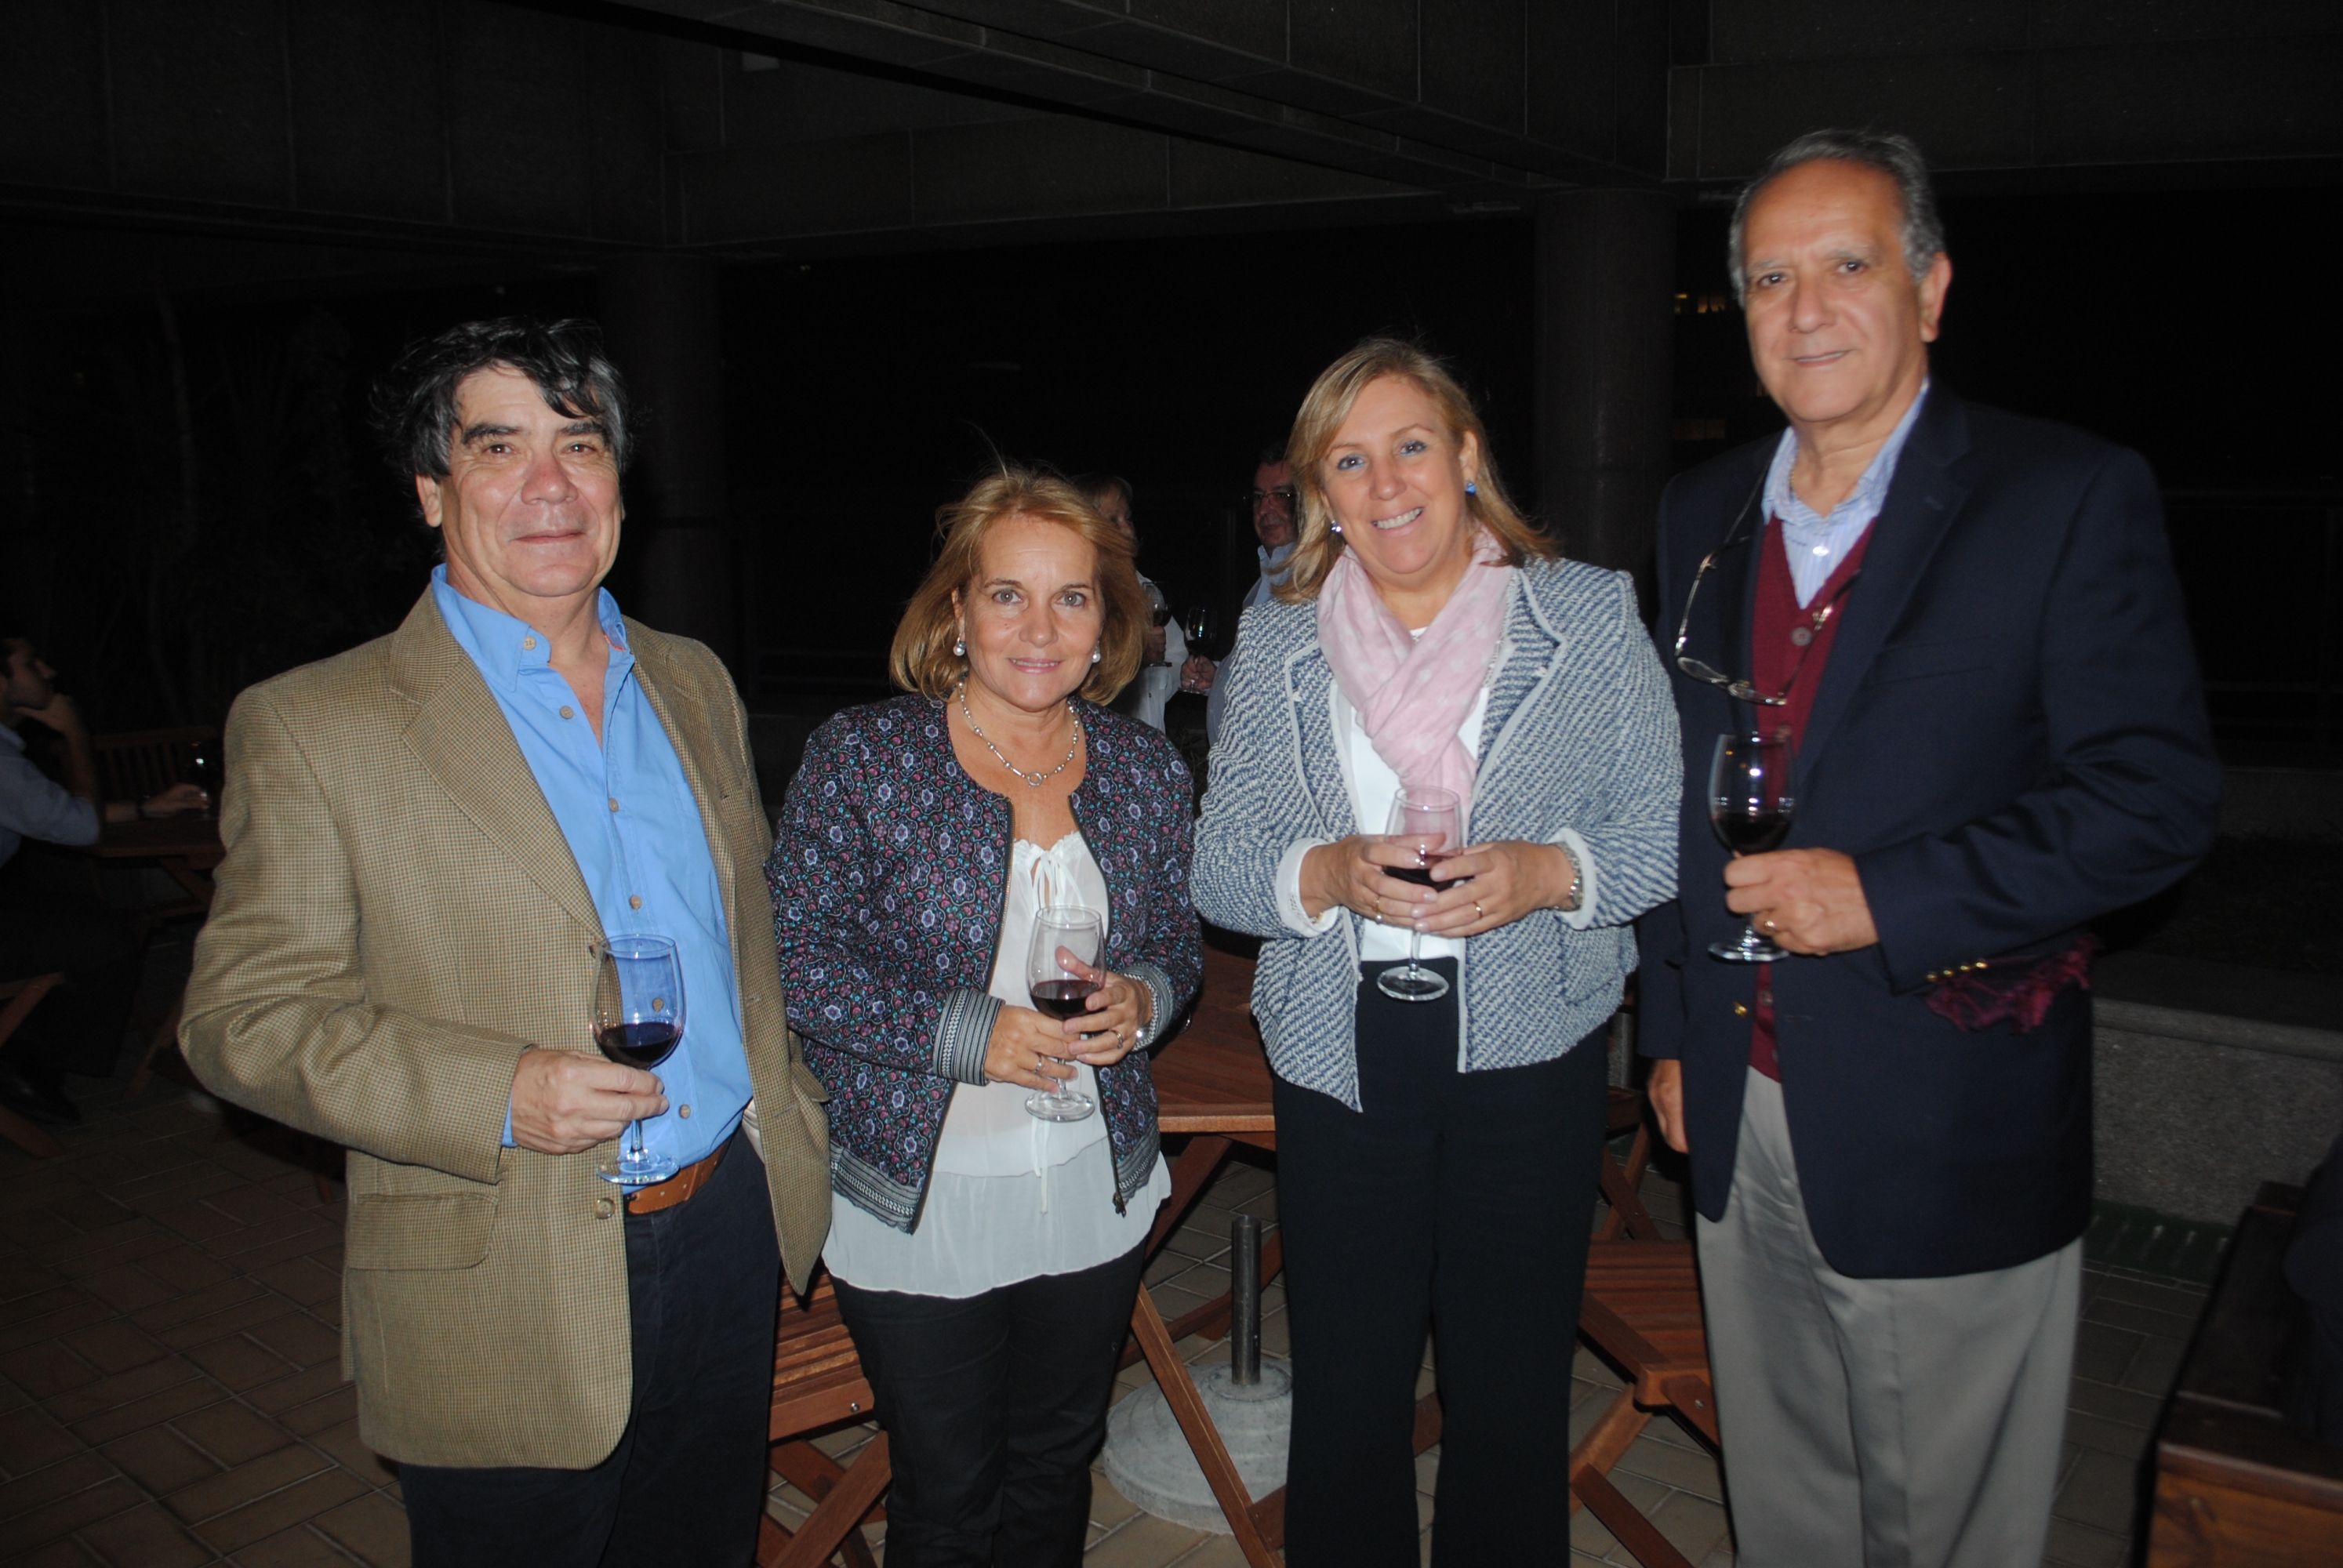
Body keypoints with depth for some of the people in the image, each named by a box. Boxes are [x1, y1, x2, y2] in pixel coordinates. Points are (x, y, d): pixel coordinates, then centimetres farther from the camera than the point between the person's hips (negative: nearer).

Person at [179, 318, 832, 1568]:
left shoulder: (693, 681, 7)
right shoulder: (312, 727, -10)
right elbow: (241, 1019, -11)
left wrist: (799, 1123, 11)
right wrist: (498, 1096, -24)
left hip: (732, 1236, 5)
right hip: (508, 1306, -4)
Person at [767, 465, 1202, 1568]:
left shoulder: (1147, 768, 1)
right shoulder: (861, 754, -11)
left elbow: (1179, 940, 11)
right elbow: (792, 953, -13)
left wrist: (1143, 1000, -12)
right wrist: (968, 1034, -21)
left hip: (1095, 1193, 4)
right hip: (918, 1199, -3)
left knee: (1055, 1469, 22)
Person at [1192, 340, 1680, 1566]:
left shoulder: (1590, 614, 2)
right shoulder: (1277, 640, 6)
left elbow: (1667, 827, 0)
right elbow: (1216, 864, 3)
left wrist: (1548, 872, -19)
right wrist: (1330, 875, -16)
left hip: (1528, 1048, -1)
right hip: (1339, 1053, 1)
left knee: (1511, 1395, 10)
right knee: (1344, 1392, 11)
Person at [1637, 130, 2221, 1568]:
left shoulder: (2071, 499, -9)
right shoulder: (1705, 514, 8)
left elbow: (2157, 797, -14)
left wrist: (1884, 899, -22)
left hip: (1949, 1137, -4)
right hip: (1742, 1118, 5)